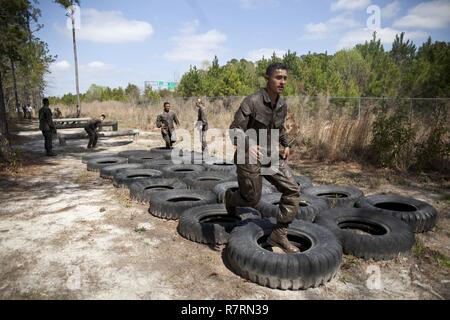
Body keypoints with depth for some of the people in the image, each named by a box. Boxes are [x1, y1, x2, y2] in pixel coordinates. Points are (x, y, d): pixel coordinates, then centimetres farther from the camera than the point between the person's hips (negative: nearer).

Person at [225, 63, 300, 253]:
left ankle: (279, 234, 3)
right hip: (250, 156, -6)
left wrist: (286, 145, 10)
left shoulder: (282, 105, 2)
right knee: (251, 200, 5)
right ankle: (231, 197, 40)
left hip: (271, 155, 6)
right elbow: (235, 130, -22)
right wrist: (248, 145, -40)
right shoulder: (252, 102, -19)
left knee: (292, 191, -6)